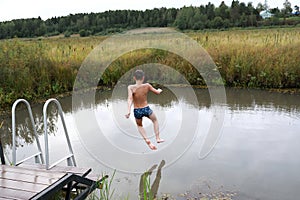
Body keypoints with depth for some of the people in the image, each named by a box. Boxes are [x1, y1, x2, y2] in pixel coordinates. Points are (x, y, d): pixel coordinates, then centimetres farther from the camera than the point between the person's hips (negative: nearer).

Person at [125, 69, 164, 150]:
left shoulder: (131, 87, -13)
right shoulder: (147, 86, -9)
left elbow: (130, 99, -28)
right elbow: (157, 92, 6)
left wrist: (129, 111, -34)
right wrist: (159, 90, 28)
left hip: (137, 111, 0)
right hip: (146, 109, 0)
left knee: (139, 126, 30)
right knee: (155, 120, 32)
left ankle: (146, 139, 10)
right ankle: (158, 138, 31)